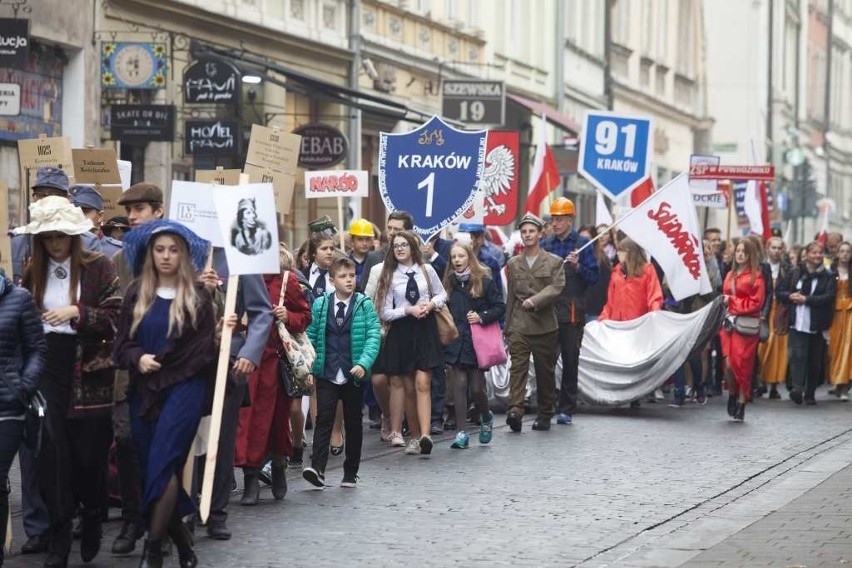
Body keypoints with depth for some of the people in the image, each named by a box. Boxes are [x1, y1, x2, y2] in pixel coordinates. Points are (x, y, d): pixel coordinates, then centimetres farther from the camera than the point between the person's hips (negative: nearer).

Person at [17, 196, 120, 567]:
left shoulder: (98, 267, -3)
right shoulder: (33, 271, 9)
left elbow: (116, 317, -8)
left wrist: (76, 312, -19)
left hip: (88, 369, -3)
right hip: (47, 368, 3)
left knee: (90, 448, 3)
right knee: (53, 449, -2)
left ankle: (92, 519, 28)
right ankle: (59, 538, 3)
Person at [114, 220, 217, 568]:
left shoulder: (197, 295, 0)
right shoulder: (137, 294, 9)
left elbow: (203, 349, -3)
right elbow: (122, 343, 6)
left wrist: (159, 365, -8)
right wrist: (138, 359, -14)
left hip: (184, 387, -4)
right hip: (144, 391, 4)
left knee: (162, 463, -16)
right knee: (151, 467, 4)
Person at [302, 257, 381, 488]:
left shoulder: (364, 305, -1)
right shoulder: (320, 305, 3)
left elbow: (374, 336, -7)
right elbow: (311, 337, 7)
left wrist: (364, 363, -20)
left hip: (354, 375, 0)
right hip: (326, 374, 0)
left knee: (353, 423, 9)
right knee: (324, 419, -11)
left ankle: (351, 473, 18)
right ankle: (317, 469, -20)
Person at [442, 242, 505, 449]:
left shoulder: (484, 281, -1)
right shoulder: (448, 283, 9)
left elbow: (500, 307, -1)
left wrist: (482, 317, -14)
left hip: (476, 343, -2)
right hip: (455, 343, 3)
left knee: (477, 387, -1)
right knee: (459, 386, -4)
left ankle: (486, 418, 30)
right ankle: (461, 432, -3)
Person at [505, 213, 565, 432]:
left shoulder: (554, 262, 5)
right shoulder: (513, 264, 14)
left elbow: (556, 287, -10)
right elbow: (510, 296, 17)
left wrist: (535, 300, -23)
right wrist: (507, 327, 15)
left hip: (545, 326, -1)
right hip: (519, 326, 1)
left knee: (545, 371, 6)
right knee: (517, 367, -14)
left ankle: (545, 415, 16)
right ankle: (515, 411, -26)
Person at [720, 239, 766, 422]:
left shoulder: (756, 276, -2)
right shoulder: (730, 275, 16)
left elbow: (755, 303, -7)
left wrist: (732, 301, -7)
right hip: (729, 323, 4)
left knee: (742, 364, -5)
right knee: (728, 363, -5)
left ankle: (741, 403, 4)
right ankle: (732, 395, 18)